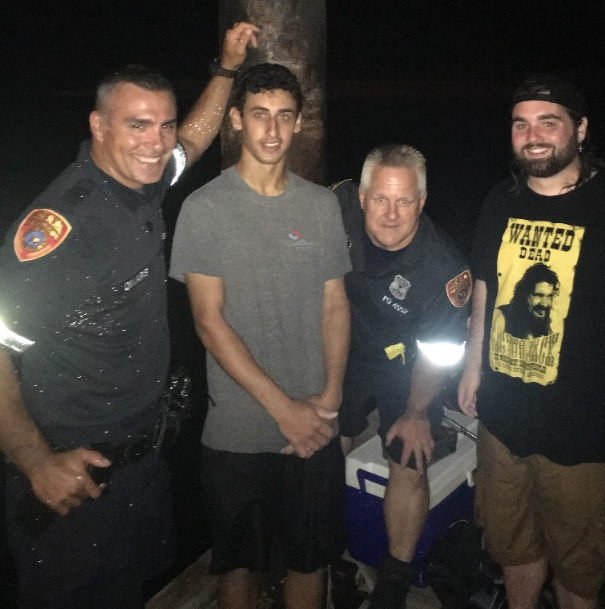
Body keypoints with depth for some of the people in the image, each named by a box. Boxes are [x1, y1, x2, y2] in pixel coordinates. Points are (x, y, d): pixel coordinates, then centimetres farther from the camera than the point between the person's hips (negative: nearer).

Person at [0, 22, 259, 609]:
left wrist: (227, 66, 17)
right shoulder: (60, 221, -27)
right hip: (73, 474, -7)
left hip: (143, 449, 8)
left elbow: (193, 138, 20)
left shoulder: (142, 181, -2)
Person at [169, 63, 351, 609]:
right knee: (239, 562, 16)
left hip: (315, 427, 3)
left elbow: (335, 304, 7)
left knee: (312, 557, 17)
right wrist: (283, 407, -14)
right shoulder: (206, 208, -7)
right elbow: (209, 321, -10)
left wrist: (329, 398, -5)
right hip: (238, 433, -2)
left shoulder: (322, 204, 4)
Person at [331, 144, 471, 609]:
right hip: (346, 349, 4)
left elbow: (436, 353, -18)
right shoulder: (340, 205, -24)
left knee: (409, 465, -3)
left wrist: (416, 414, -7)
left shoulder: (445, 269, -32)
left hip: (405, 367, -3)